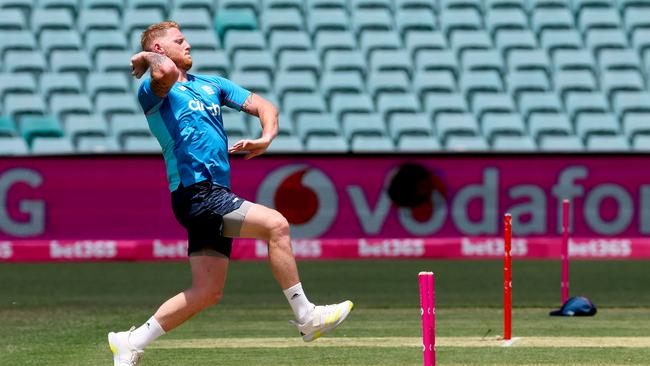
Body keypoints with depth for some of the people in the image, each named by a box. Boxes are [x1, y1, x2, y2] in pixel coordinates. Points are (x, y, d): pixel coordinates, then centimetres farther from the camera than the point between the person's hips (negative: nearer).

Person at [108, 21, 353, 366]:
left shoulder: (211, 85, 22)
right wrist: (147, 58, -8)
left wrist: (266, 138, -2)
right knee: (276, 224, -19)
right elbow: (166, 72, -29)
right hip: (195, 192, -9)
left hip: (215, 197, 9)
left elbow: (262, 105, 18)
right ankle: (306, 317, -13)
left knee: (208, 292, 6)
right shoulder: (153, 90, -4)